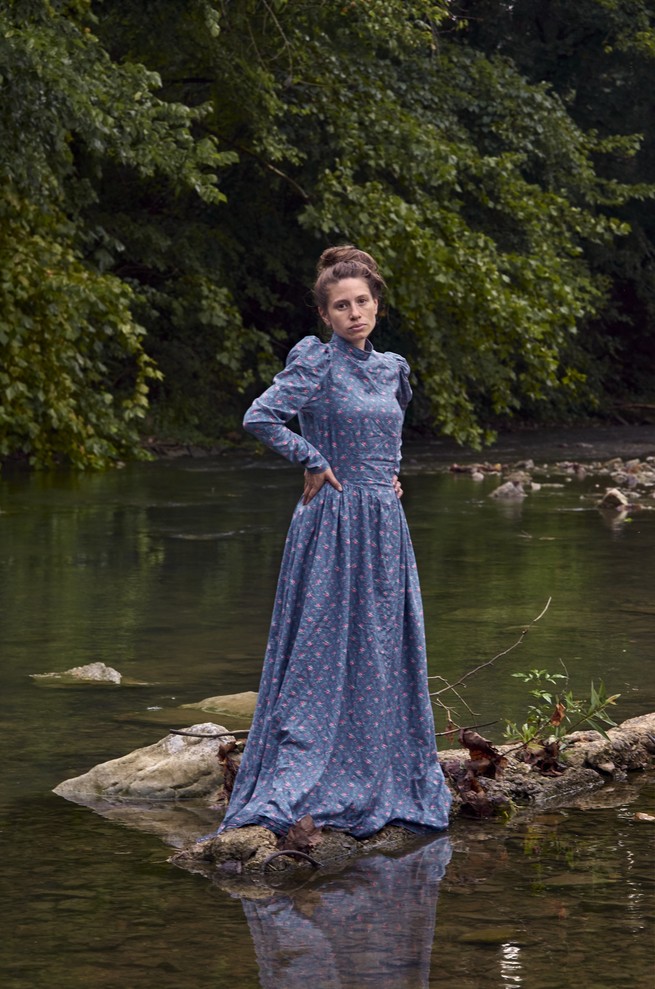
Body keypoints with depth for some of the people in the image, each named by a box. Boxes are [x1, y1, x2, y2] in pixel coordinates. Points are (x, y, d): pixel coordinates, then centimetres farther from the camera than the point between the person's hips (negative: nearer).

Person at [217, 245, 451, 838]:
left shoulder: (391, 369, 12)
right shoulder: (316, 365, -8)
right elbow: (260, 417, -19)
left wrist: (390, 475, 14)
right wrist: (315, 463, -12)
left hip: (386, 528, 7)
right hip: (333, 528, -7)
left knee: (387, 654, 10)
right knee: (325, 656, -8)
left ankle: (382, 791, 19)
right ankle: (292, 793, -6)